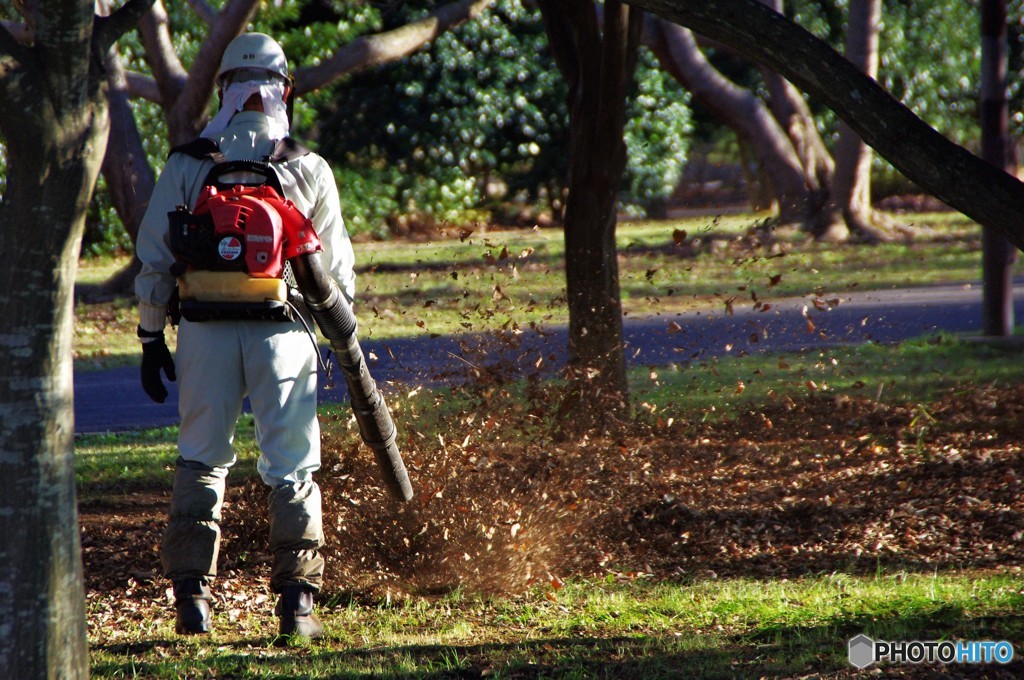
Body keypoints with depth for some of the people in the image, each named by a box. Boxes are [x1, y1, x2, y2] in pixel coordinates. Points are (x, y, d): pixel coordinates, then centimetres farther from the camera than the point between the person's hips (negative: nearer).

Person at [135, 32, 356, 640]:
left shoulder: (187, 165, 1)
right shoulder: (310, 170, 1)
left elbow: (154, 259, 3)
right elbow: (338, 269, 8)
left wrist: (152, 338, 13)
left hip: (206, 333, 1)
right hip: (284, 333, -1)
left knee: (201, 459, 13)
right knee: (292, 469, 6)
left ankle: (193, 597, 6)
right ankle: (298, 602, 1)